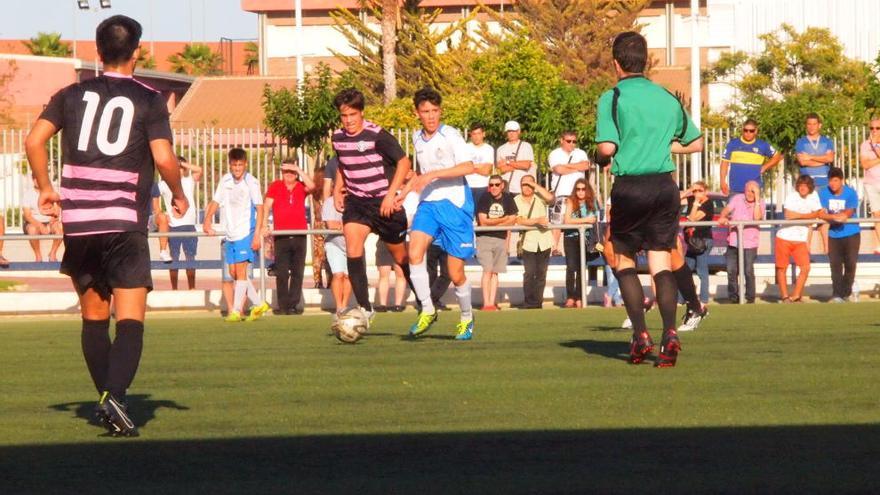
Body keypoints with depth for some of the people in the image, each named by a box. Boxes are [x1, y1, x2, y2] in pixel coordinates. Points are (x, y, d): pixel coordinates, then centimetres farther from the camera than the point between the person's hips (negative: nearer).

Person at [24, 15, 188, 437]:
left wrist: (45, 188, 15)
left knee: (93, 317, 17)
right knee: (130, 319, -6)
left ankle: (106, 397, 18)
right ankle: (115, 396, -26)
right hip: (124, 223, -4)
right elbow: (163, 158, -10)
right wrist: (178, 196, 8)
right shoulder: (148, 101, 0)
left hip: (77, 223, 4)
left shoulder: (72, 95, 10)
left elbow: (35, 140, 2)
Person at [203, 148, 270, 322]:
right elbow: (216, 202, 17)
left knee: (240, 270, -10)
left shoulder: (251, 182, -8)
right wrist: (207, 221, 3)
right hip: (229, 233, 6)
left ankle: (236, 310, -9)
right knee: (233, 272, 7)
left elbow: (259, 208, -9)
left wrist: (257, 234, -14)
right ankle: (258, 304, 17)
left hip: (245, 232, -6)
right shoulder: (225, 180, 8)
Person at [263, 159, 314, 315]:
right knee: (282, 273, -1)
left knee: (297, 272, 2)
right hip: (281, 236, -2)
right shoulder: (275, 186, 4)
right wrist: (264, 225, -14)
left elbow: (311, 186, -14)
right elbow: (266, 205, -3)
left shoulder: (301, 187, 7)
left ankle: (293, 304, 5)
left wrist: (298, 169, -12)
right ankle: (283, 305, 1)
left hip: (300, 235, 2)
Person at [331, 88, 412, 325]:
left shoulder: (377, 135, -17)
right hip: (356, 201, 4)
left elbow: (404, 163, -13)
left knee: (401, 256, 7)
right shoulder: (338, 138, 2)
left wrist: (391, 194, -19)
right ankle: (364, 308, -17)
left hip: (383, 201, -4)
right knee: (352, 248, -19)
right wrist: (337, 189, 7)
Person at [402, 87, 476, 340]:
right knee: (415, 253, -22)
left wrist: (433, 175, -28)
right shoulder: (417, 138, 11)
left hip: (454, 205, -5)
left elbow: (468, 167, -23)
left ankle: (467, 318, 24)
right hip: (428, 204, 5)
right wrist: (406, 191, 26)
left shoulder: (450, 135, -9)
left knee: (456, 274, 0)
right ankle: (427, 311, -12)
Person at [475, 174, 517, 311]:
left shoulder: (507, 199, 4)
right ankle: (486, 304, -14)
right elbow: (483, 222, -12)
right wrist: (503, 219, -6)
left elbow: (513, 220, 5)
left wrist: (492, 222, -3)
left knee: (495, 272, 5)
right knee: (487, 270, -12)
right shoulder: (484, 198, -7)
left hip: (501, 239, 4)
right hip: (484, 238, -4)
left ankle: (492, 303, 6)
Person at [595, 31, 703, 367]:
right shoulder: (667, 98, 9)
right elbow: (696, 143, 15)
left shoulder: (613, 98, -6)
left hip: (629, 186, -3)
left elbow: (607, 147, -15)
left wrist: (599, 160, 7)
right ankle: (670, 332, -14)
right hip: (665, 185, 3)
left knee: (624, 260, 12)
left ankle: (640, 334, 1)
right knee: (661, 262, 5)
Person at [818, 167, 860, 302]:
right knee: (836, 265, -5)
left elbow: (848, 213, -14)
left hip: (851, 234, -1)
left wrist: (830, 216, -24)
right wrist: (835, 217, -27)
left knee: (850, 264, -1)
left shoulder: (851, 193, -9)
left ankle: (847, 293, 16)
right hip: (833, 235, 1)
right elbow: (821, 214, -11)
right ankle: (836, 295, -1)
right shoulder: (823, 193, -5)